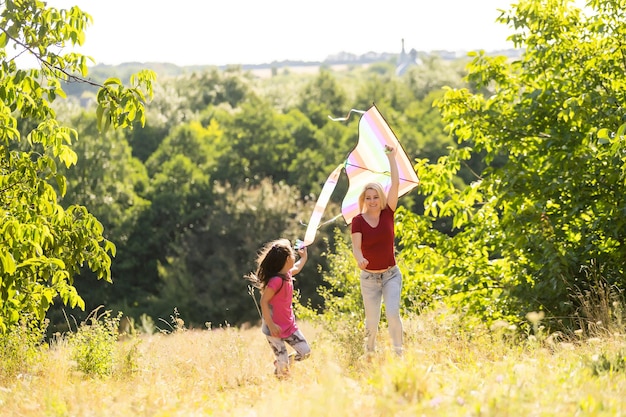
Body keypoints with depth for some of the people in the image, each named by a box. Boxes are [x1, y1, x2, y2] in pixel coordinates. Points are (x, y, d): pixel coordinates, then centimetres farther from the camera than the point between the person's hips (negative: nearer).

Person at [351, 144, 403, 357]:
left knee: (393, 313, -17)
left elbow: (395, 184, -9)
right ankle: (369, 353, 27)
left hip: (391, 274, 0)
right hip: (369, 276, 0)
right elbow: (356, 246, -18)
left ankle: (398, 353, -8)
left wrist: (391, 157, -11)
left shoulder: (388, 213, -3)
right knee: (372, 320, 4)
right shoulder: (358, 221, -6)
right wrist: (360, 259, -40)